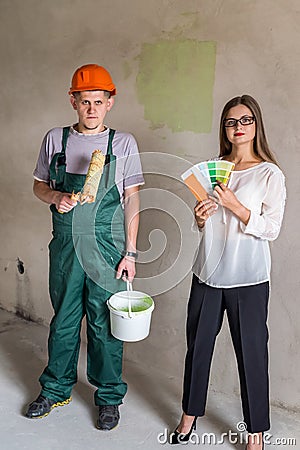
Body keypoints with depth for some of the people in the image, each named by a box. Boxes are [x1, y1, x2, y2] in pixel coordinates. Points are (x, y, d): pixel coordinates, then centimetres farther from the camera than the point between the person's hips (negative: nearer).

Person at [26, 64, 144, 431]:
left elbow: (132, 200, 0)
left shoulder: (123, 143, 0)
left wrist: (130, 253, -4)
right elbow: (38, 184, 14)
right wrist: (56, 197, -10)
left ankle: (109, 397, 26)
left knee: (105, 325, 7)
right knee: (63, 321, 15)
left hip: (107, 247, -2)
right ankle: (56, 390, 35)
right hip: (65, 246, 2)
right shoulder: (55, 139, 5)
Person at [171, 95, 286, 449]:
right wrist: (200, 217, -7)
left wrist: (234, 205, -20)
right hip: (208, 273, 4)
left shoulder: (270, 174, -4)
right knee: (198, 346, 13)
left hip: (248, 280, -4)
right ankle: (190, 415, 33)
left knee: (251, 353, 4)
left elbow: (271, 229, -9)